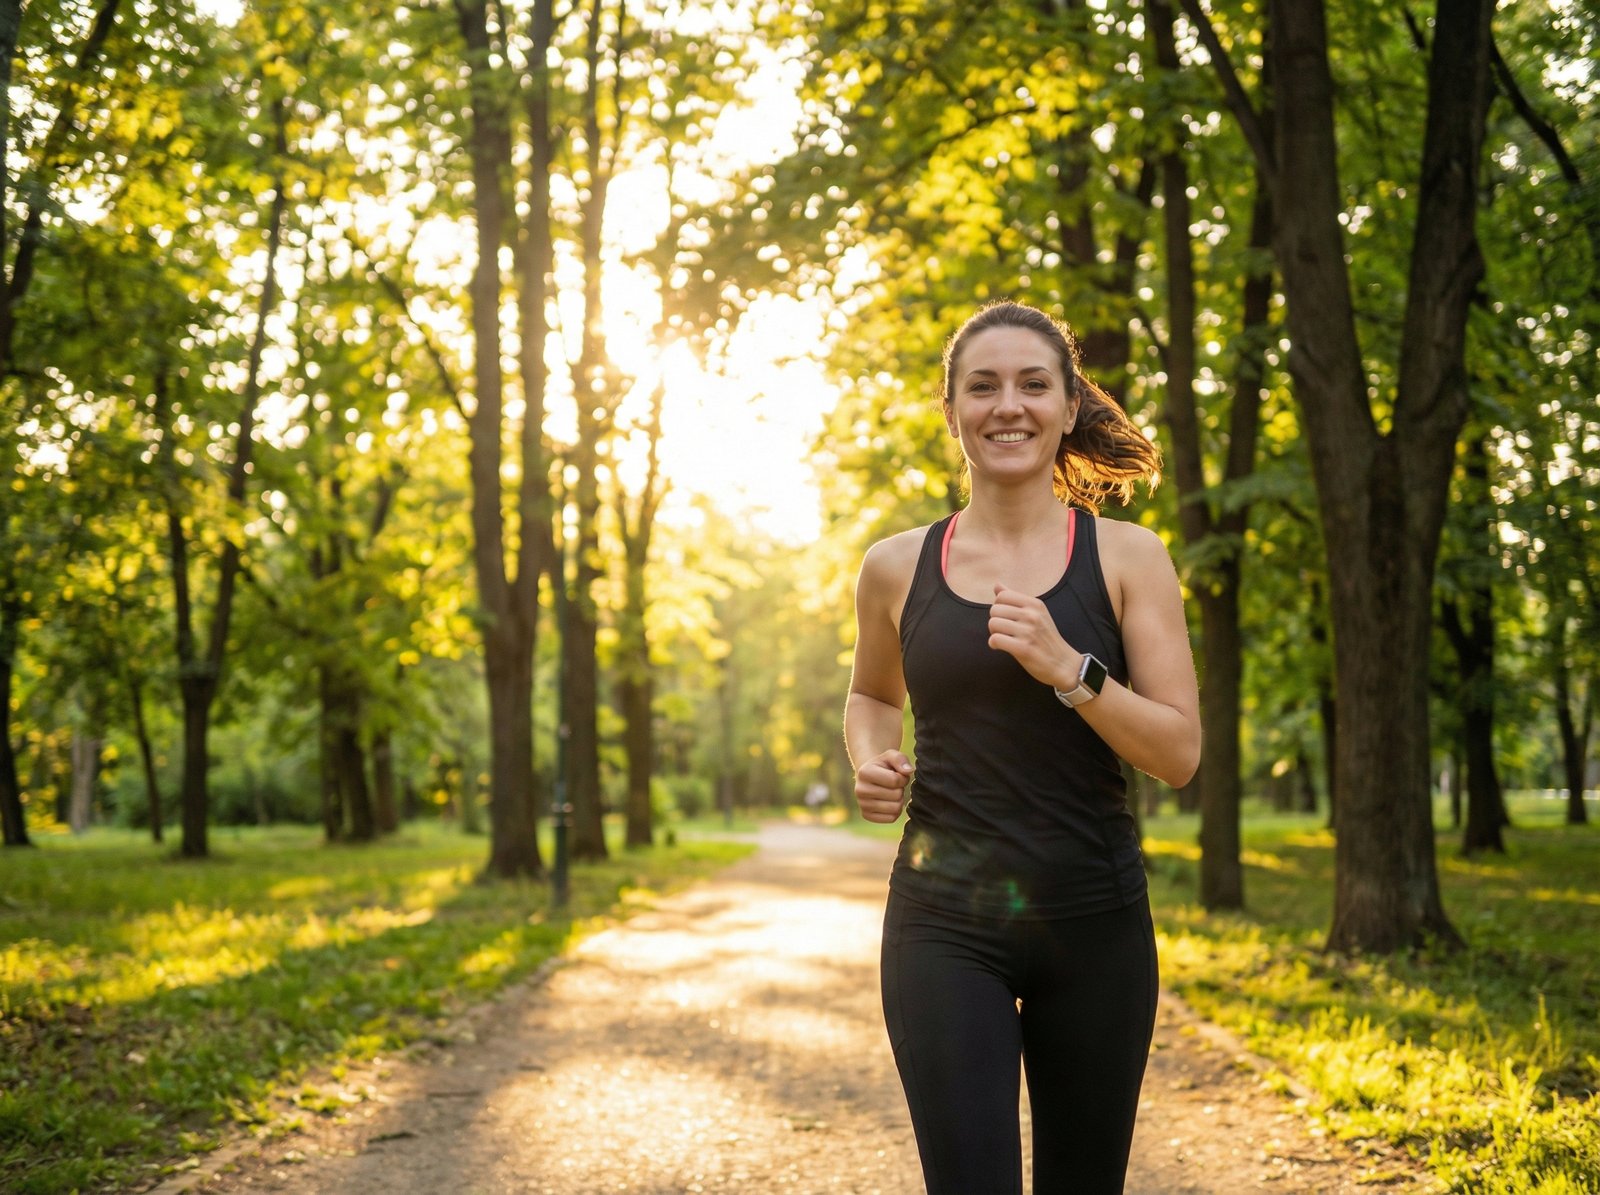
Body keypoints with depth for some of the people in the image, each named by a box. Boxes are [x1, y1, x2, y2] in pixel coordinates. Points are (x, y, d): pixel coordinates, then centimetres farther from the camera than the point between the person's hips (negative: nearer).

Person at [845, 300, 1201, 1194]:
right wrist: (871, 761, 1)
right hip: (945, 926, 0)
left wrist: (1067, 669, -20)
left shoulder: (1127, 557, -1)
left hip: (1093, 920, 1)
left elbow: (1180, 752, -5)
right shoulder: (899, 567, 3)